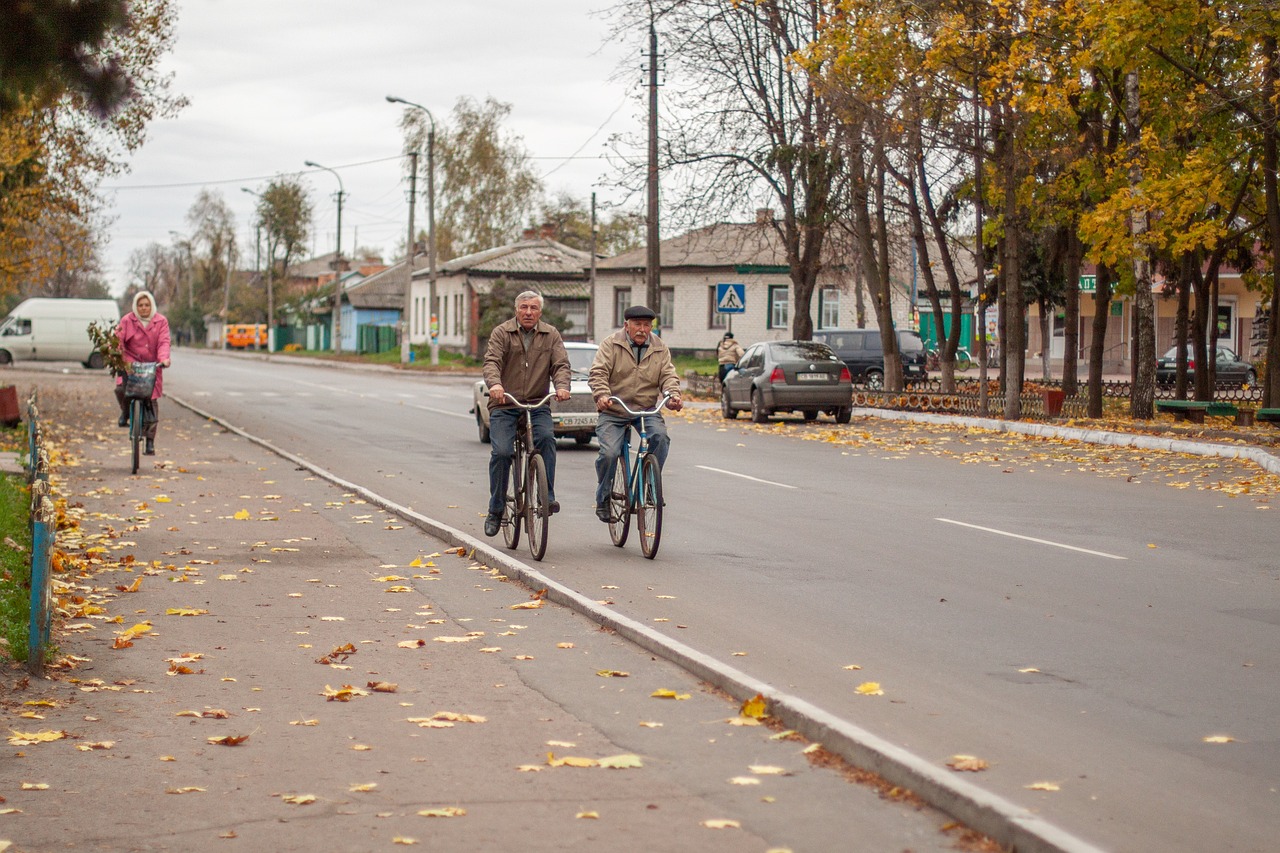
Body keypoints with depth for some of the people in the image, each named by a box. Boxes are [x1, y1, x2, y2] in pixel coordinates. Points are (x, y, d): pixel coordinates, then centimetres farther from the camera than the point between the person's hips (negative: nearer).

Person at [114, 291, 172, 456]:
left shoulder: (161, 321, 2)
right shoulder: (127, 321, 1)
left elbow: (163, 342, -8)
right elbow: (117, 339, -5)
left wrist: (164, 358, -26)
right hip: (130, 363, -1)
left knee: (152, 403, -1)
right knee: (121, 388, -28)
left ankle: (150, 441, 6)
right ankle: (125, 412, 7)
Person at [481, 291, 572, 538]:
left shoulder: (551, 335, 9)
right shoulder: (501, 332, 2)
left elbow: (561, 364, -1)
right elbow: (491, 361, -11)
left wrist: (561, 386, -23)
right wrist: (494, 384, -33)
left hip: (537, 404, 1)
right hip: (504, 405, -1)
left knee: (546, 437, -27)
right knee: (502, 452, -15)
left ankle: (548, 496, -18)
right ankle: (495, 510, 1)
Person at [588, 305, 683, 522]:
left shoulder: (660, 348, 8)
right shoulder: (611, 344, -2)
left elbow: (668, 375, -1)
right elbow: (598, 373, -12)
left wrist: (673, 395, -23)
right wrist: (602, 395, -31)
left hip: (647, 409, 2)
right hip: (612, 412, -2)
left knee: (660, 436, -27)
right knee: (609, 452, -19)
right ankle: (602, 499, 4)